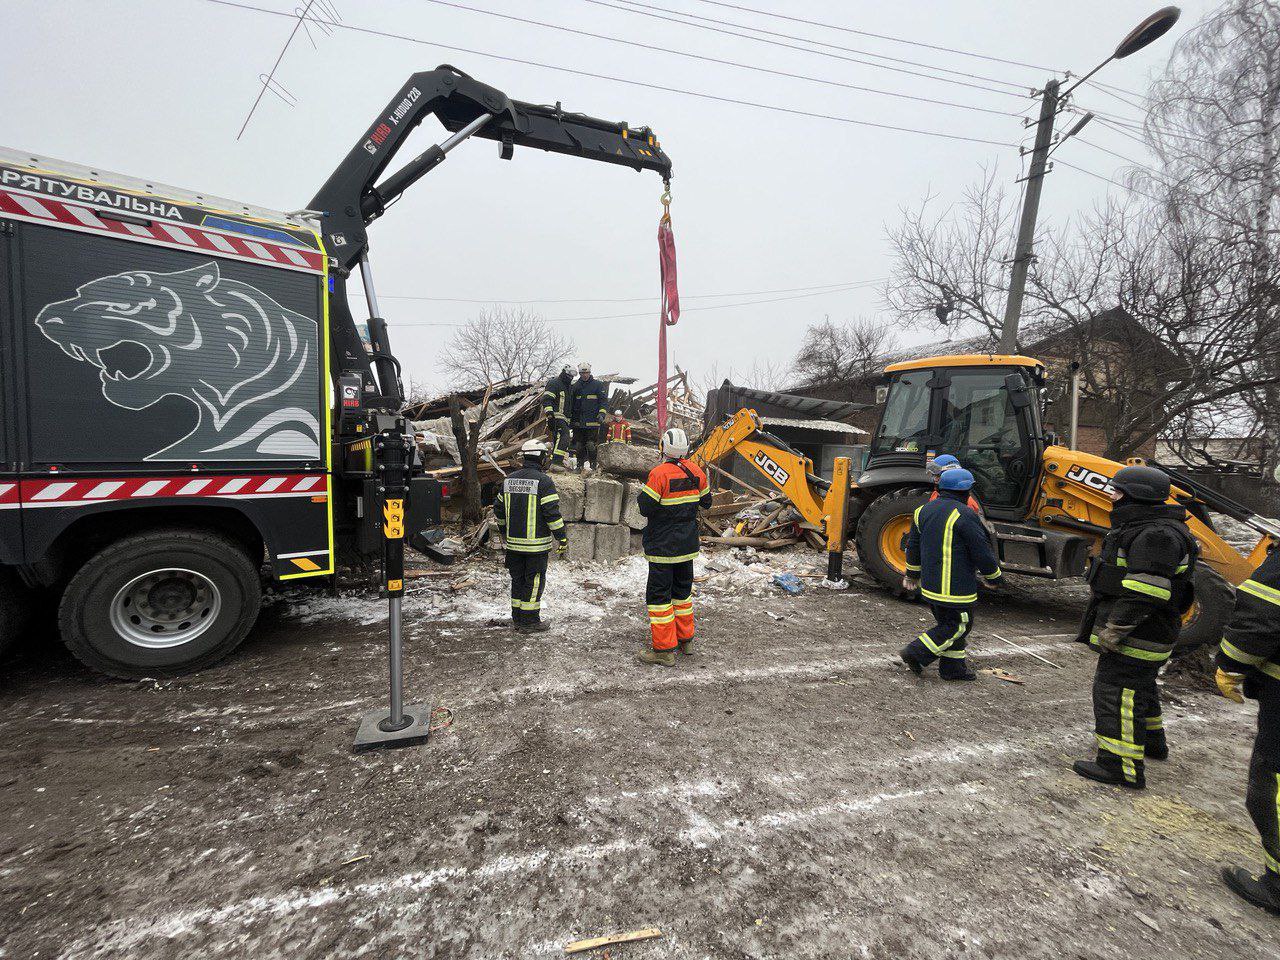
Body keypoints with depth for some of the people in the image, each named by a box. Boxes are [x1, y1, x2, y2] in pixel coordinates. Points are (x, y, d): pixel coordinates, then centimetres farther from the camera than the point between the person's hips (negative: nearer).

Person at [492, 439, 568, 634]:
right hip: (536, 544, -6)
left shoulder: (509, 479, 7)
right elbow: (552, 512, -18)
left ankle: (517, 618, 26)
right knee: (534, 581, 4)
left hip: (513, 541, 6)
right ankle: (529, 621, 10)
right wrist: (562, 537, -9)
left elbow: (498, 508, 14)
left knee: (518, 579, 16)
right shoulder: (543, 481, -14)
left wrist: (504, 531, 28)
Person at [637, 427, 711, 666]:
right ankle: (685, 639, 31)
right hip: (688, 545, 6)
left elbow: (645, 508, -18)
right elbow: (706, 502, 12)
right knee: (682, 590, 20)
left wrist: (643, 491, 0)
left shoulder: (659, 473, -19)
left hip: (662, 546, -6)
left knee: (659, 594, 1)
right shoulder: (696, 471, 0)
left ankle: (664, 650, 4)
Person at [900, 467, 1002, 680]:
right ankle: (916, 653, 1)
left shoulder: (924, 510, 8)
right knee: (958, 626, 5)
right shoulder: (964, 515, -17)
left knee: (948, 623, 20)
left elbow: (913, 545, 16)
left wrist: (913, 574, 28)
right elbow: (982, 551, -13)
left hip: (930, 585, 8)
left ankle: (952, 667, 25)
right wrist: (992, 576, 5)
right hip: (956, 587, -8)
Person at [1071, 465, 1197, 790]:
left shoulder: (1157, 534, -22)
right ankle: (1152, 743, 44)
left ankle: (1122, 766, 1)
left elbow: (1145, 592, -29)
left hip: (1136, 634, -11)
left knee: (1116, 692, -6)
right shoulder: (1144, 528, 14)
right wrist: (1113, 624, 25)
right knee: (1139, 686, 26)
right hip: (1138, 631, 11)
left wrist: (1115, 627, -26)